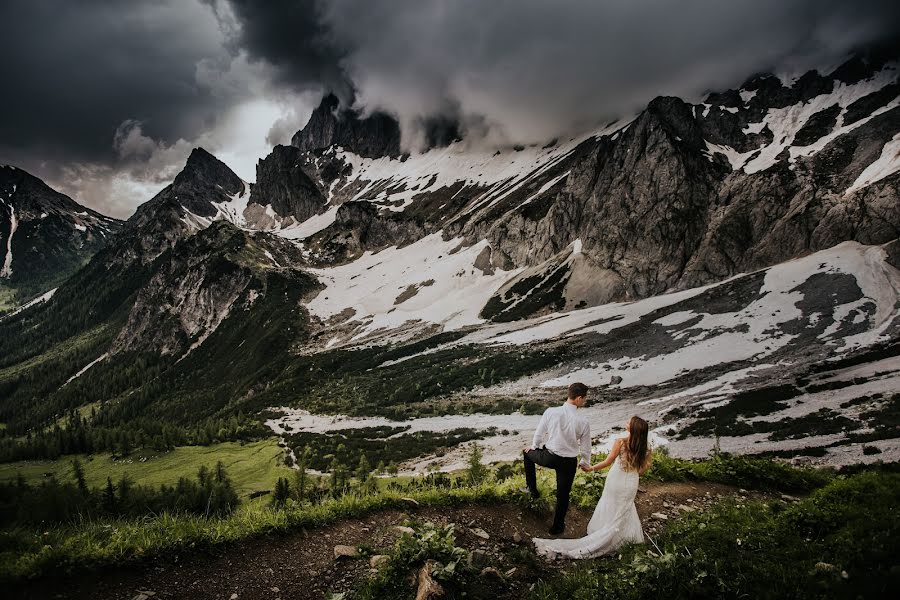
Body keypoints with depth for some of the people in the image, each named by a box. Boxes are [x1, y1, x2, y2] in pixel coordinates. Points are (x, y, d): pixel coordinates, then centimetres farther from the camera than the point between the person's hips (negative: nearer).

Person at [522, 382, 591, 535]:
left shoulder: (550, 412, -18)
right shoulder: (583, 422, -19)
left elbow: (539, 432, -2)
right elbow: (585, 446, -4)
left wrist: (534, 446, 20)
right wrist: (585, 463, 17)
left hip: (549, 457, 0)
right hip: (569, 463, 0)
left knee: (528, 453, 32)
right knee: (563, 495, 21)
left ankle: (532, 488, 38)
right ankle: (557, 527, 37)